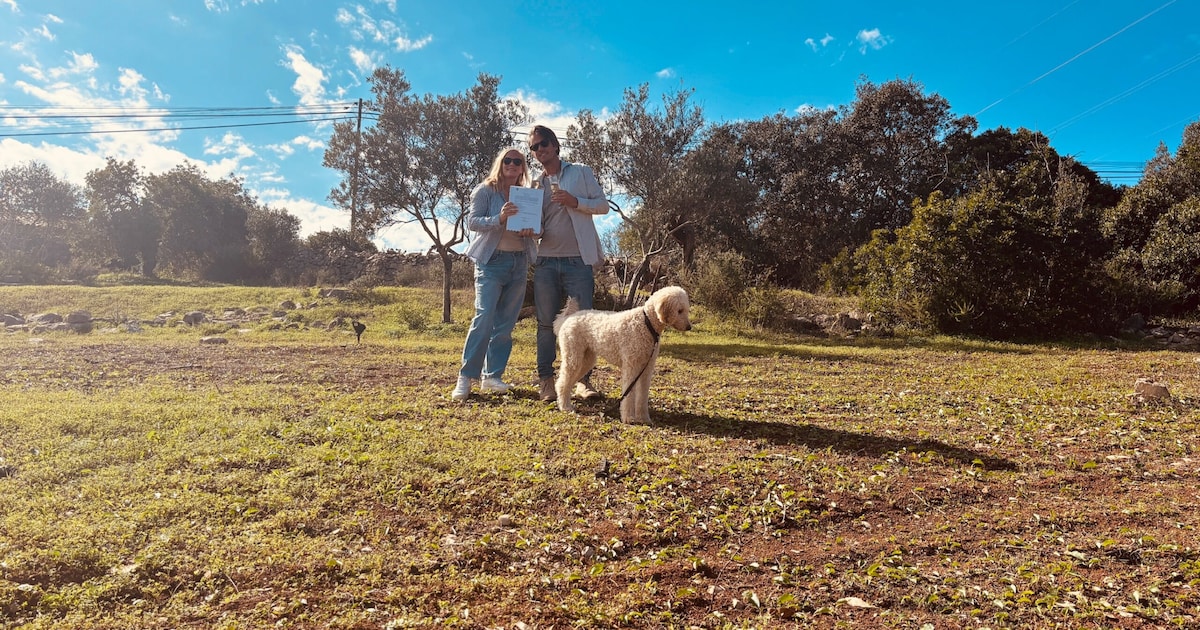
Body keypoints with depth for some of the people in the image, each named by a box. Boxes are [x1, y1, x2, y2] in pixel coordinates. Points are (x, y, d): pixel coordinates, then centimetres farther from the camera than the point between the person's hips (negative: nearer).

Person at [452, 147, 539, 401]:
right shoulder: (485, 190, 1)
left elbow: (535, 227, 16)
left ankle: (492, 376, 12)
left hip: (519, 262, 5)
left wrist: (531, 230, -8)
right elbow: (472, 222, -9)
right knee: (484, 318, -14)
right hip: (492, 260, -5)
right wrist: (499, 219, -26)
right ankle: (466, 377, -8)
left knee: (506, 323, 5)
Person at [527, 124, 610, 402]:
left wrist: (576, 202, -13)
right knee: (546, 323, 4)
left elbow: (603, 205, 3)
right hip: (545, 261, 3)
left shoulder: (580, 173, 7)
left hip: (578, 261, -3)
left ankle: (583, 380, 5)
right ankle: (545, 380, 11)